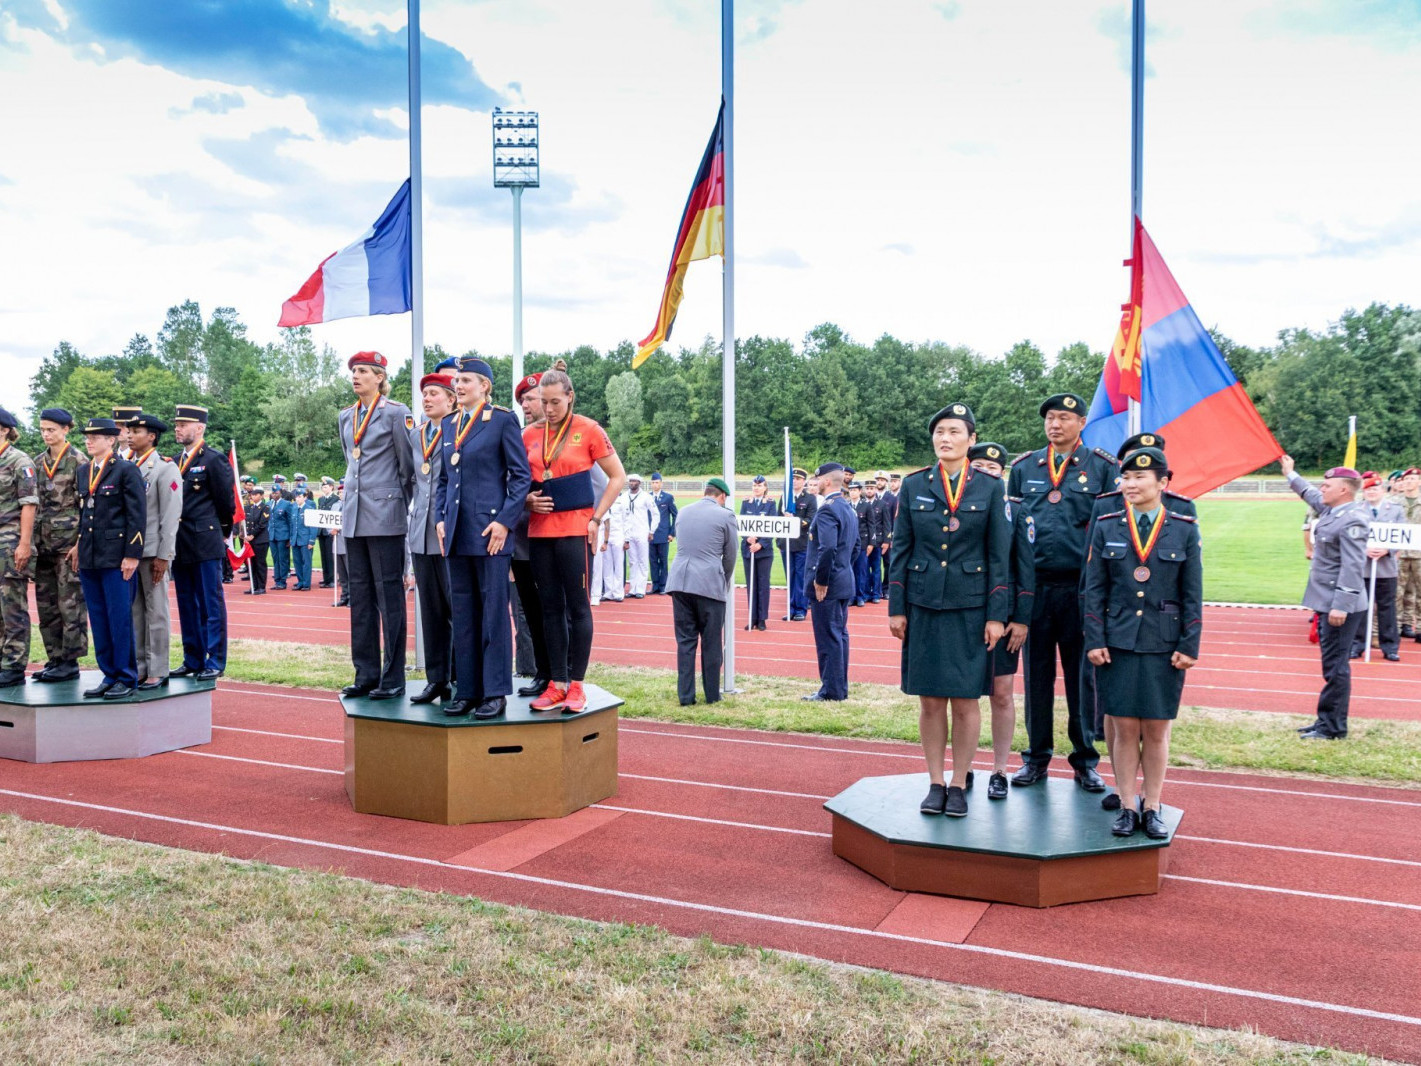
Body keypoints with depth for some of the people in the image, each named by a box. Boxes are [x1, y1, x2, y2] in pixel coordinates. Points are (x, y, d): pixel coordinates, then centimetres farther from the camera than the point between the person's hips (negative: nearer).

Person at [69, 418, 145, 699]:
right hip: (89, 557, 7)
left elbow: (137, 515, -10)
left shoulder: (126, 470, -6)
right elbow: (82, 512, 21)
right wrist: (79, 545, 14)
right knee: (98, 620, 9)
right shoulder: (83, 471, 14)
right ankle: (109, 675, 17)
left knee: (120, 618, -3)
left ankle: (126, 678, 6)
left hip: (116, 557, -7)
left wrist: (132, 555, -14)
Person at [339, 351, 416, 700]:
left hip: (385, 517, -7)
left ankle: (393, 678, 2)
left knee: (389, 595, -3)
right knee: (360, 596, 9)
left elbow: (408, 466, -3)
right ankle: (366, 673, 16)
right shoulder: (346, 417, 14)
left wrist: (398, 504, 1)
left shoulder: (396, 413, -5)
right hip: (354, 517, 7)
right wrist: (349, 502, 19)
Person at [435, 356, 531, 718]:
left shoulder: (503, 420, -4)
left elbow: (522, 476, -6)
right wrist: (441, 518, 8)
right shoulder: (449, 424, 14)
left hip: (490, 529, -6)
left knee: (494, 611, -1)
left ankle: (495, 692, 6)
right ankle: (467, 690, 16)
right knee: (463, 613, 9)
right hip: (457, 531, 6)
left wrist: (504, 521, -12)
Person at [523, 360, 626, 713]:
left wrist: (597, 518, -6)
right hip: (540, 531, 4)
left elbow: (617, 477, 0)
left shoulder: (588, 430, -3)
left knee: (577, 606, -1)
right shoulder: (529, 435, 9)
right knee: (550, 607, 8)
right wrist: (528, 500, -3)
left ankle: (576, 685, 7)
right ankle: (556, 684, 14)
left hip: (574, 529, -4)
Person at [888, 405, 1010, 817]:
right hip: (923, 606, 1)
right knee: (930, 700, 5)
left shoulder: (991, 487, 1)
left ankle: (958, 785, 16)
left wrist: (997, 615, -5)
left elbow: (1000, 555, 0)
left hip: (970, 607, -1)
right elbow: (900, 550, 6)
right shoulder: (914, 485, 4)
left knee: (966, 701, 3)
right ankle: (935, 784, 17)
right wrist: (896, 608, 1)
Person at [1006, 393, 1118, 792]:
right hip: (1034, 586, 2)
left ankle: (1085, 762, 18)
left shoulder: (1103, 467, 2)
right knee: (1037, 674, 8)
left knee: (1082, 676, 6)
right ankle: (1036, 758, 19)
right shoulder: (1023, 467, 9)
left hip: (1082, 589, -2)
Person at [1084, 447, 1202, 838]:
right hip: (1118, 644, 0)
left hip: (1164, 646, 0)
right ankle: (1127, 806, 15)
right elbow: (1094, 590, 3)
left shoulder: (1184, 529, 2)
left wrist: (1189, 647, -2)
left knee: (1156, 730, 6)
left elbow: (1193, 594, 3)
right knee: (1124, 728, 3)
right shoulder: (1106, 527, 3)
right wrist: (1094, 641, -3)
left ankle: (1152, 808, 19)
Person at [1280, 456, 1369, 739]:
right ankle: (1326, 721, 23)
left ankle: (1333, 727, 5)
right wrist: (1290, 474, 43)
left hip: (1340, 606, -10)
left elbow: (1352, 566, -23)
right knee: (1333, 665, 15)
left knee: (1335, 666, -3)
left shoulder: (1352, 520, -18)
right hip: (1327, 603, 10)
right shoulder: (1332, 511, 10)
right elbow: (1311, 496, 33)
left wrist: (1341, 606, -26)